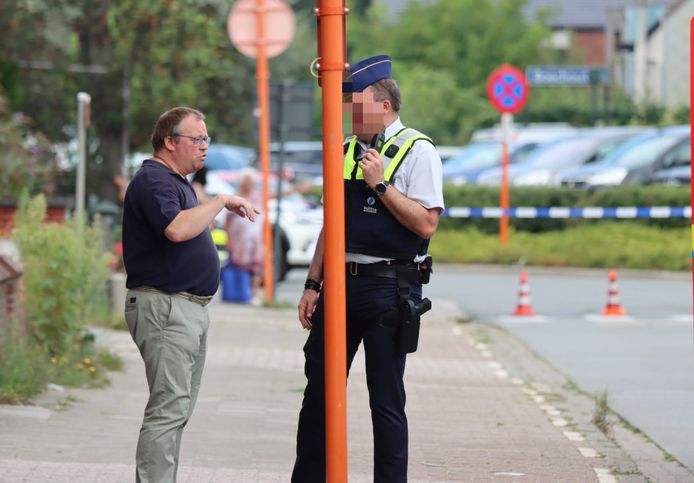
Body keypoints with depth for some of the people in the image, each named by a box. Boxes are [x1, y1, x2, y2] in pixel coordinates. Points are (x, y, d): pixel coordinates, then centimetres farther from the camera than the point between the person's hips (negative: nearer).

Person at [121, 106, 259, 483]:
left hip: (190, 308, 11)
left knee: (178, 409, 11)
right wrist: (221, 202, -22)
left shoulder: (177, 182, 20)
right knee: (168, 409, -14)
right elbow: (176, 229, -31)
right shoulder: (153, 180, -14)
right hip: (165, 307, -11)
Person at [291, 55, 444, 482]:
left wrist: (381, 184, -18)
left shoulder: (417, 151, -7)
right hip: (342, 282, 6)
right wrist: (313, 284, 13)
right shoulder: (347, 151, 13)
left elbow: (426, 224, -16)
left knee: (386, 400, 1)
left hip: (389, 287, -6)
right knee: (319, 388, 8)